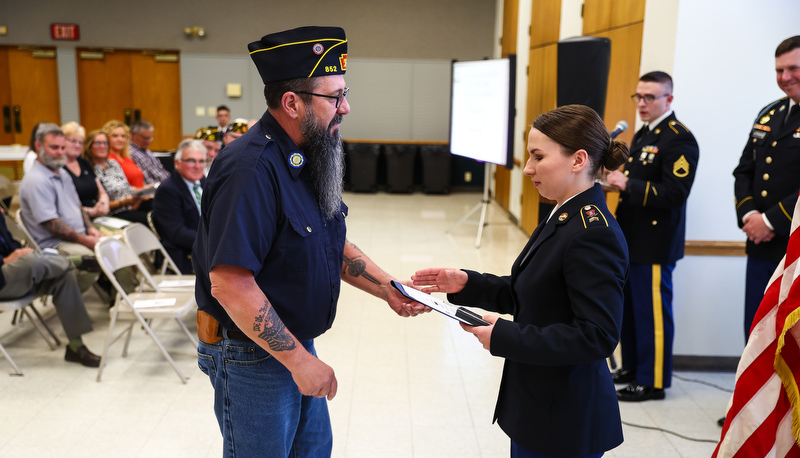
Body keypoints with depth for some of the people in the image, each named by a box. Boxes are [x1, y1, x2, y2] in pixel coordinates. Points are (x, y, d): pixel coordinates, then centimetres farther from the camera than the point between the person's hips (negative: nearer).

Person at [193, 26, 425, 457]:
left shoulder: (308, 159, 4)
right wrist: (298, 360, -25)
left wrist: (389, 289, 2)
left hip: (297, 345, 9)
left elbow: (333, 245, 14)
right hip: (253, 357, -9)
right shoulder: (251, 169, -27)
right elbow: (230, 284, -31)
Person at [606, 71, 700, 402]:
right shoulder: (643, 134, 15)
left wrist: (628, 185, -26)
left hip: (655, 244, -9)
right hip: (631, 238, 9)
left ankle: (653, 381, 12)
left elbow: (676, 193, -23)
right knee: (629, 307, 17)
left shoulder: (679, 139, -14)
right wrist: (617, 179, 5)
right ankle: (631, 367, 31)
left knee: (652, 312, 0)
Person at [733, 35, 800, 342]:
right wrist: (748, 215, -4)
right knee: (755, 334, 13)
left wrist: (772, 221, -18)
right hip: (762, 248, 6)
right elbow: (744, 171, 12)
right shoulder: (768, 115, 13)